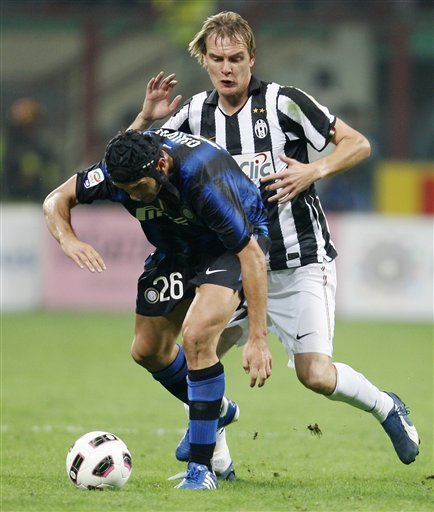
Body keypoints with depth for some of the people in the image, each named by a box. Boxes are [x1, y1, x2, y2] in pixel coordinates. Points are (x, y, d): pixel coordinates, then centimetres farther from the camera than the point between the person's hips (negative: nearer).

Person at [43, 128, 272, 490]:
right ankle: (213, 411, 40)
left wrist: (258, 338, -35)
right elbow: (56, 200, -8)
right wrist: (68, 239, -32)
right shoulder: (121, 169, -23)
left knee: (197, 335, -27)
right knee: (148, 350, 10)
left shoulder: (206, 179, -39)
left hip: (233, 244, -7)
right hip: (176, 248, 7)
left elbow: (251, 255, -34)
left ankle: (202, 467, -19)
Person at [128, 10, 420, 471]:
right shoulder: (196, 113, 3)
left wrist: (313, 171, -24)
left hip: (301, 264, -5)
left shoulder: (282, 101, -11)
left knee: (315, 375, -14)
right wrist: (147, 118, -11)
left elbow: (358, 144, -8)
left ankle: (385, 407, 14)